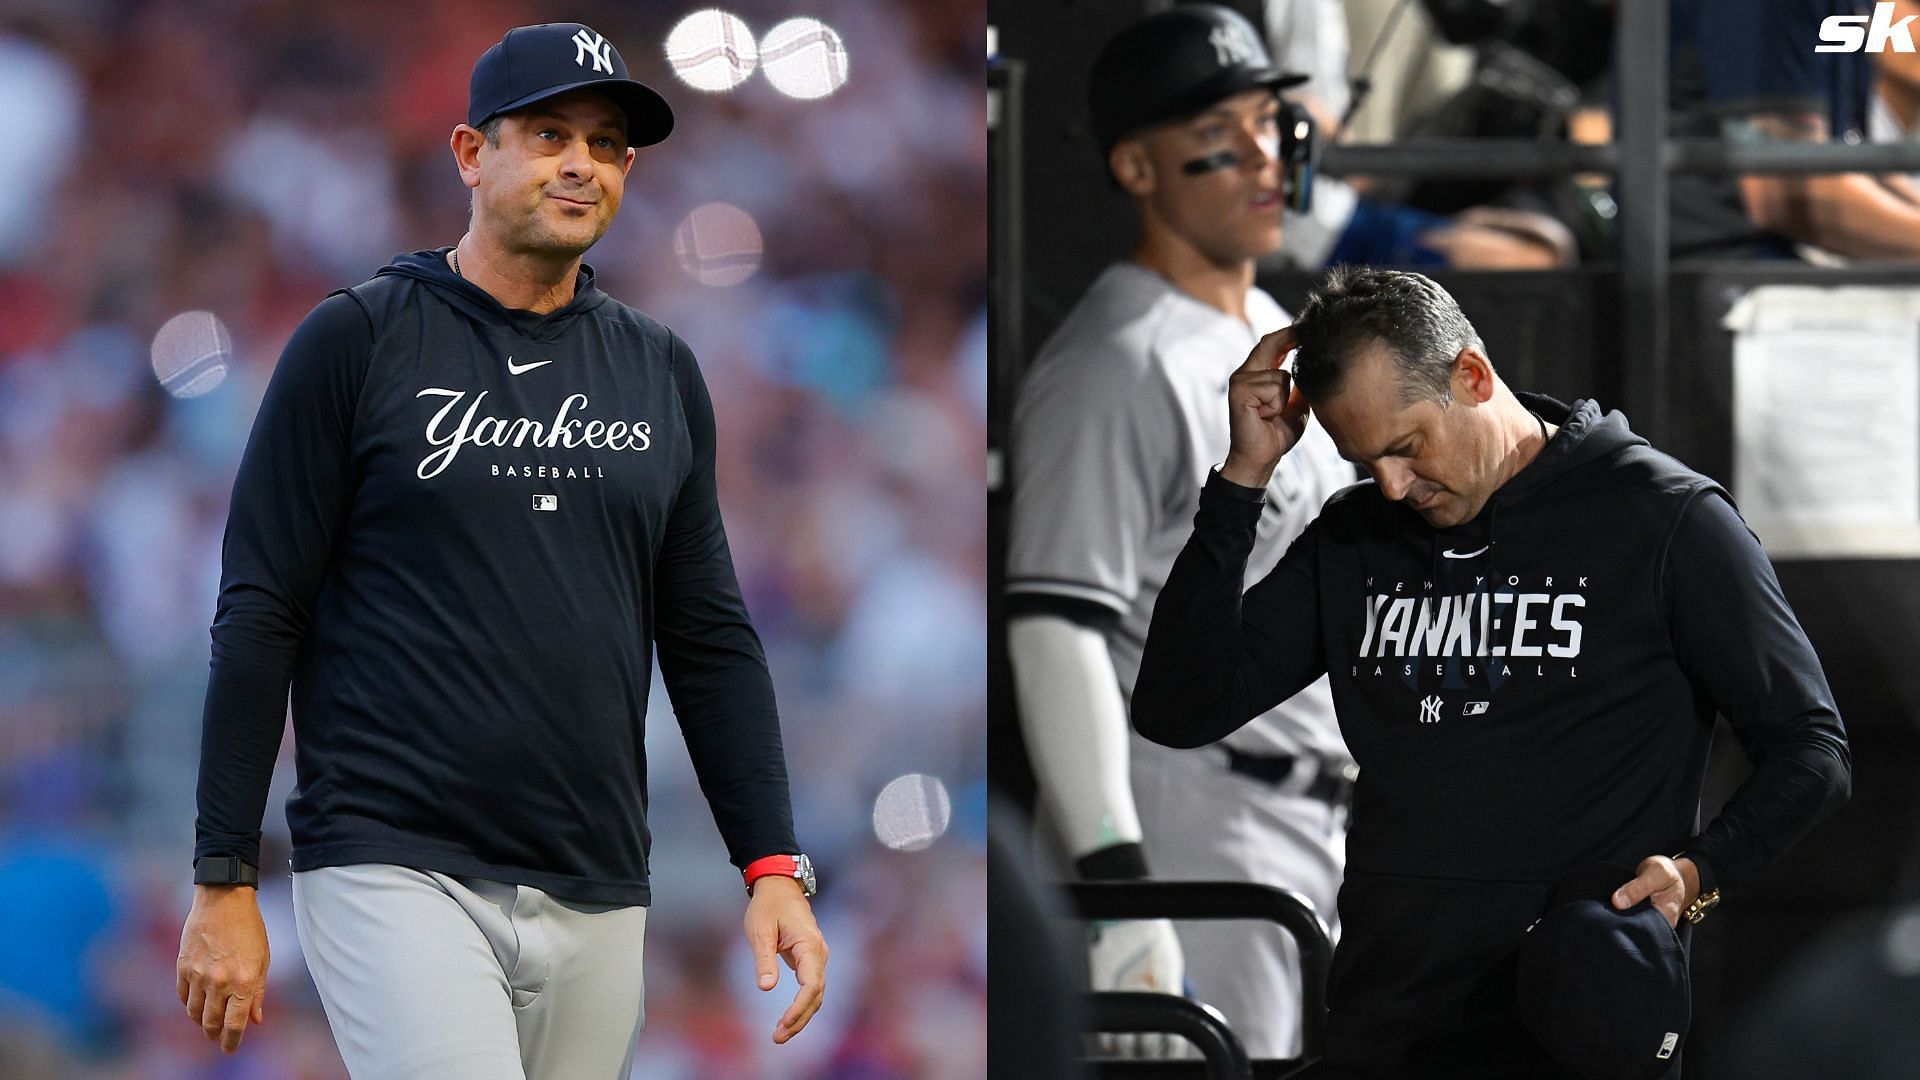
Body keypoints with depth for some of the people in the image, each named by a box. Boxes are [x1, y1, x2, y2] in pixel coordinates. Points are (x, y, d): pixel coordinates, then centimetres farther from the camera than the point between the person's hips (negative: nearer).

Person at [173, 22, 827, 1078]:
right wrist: (225, 881, -6)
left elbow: (708, 636, 17)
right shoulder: (358, 341, 0)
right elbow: (259, 614, -2)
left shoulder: (661, 374, 14)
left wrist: (774, 866, 6)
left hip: (595, 901, 5)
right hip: (395, 873, -5)